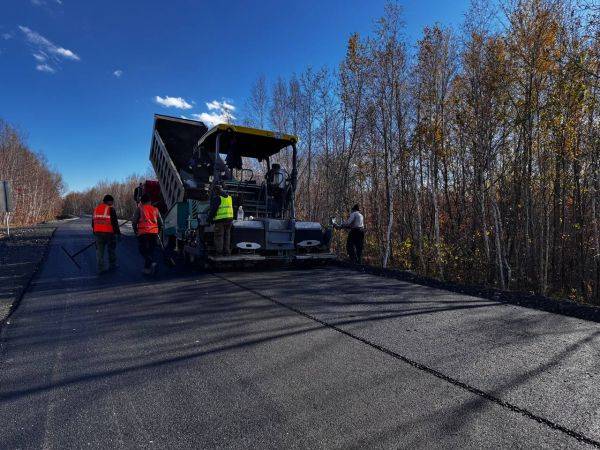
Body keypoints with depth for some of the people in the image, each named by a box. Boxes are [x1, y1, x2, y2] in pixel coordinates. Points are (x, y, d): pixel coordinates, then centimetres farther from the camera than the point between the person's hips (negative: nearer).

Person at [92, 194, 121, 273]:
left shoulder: (96, 209, 11)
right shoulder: (111, 209, -10)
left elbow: (93, 222, 17)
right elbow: (115, 223, -12)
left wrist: (95, 233, 25)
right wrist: (118, 233, -4)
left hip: (98, 233, 5)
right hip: (109, 233, -5)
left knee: (99, 251, 8)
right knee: (111, 249, 12)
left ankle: (100, 269, 7)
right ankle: (112, 266, 21)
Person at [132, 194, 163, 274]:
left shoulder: (140, 209, 4)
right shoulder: (155, 209, 14)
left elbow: (134, 221, 0)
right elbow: (161, 223, 15)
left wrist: (136, 231, 13)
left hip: (143, 233, -3)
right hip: (154, 233, 4)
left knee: (143, 250, 2)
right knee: (150, 251, 14)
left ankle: (152, 262, -21)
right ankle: (147, 268, 16)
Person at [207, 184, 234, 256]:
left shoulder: (217, 198, -8)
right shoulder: (229, 197, 15)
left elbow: (213, 209, -11)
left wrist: (210, 218, -3)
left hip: (220, 220, -7)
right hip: (229, 219, 7)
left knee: (219, 236, -1)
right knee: (227, 236, 13)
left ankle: (219, 252, -1)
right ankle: (227, 252, 16)